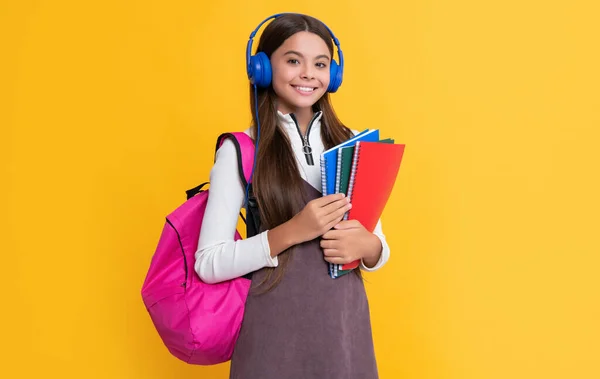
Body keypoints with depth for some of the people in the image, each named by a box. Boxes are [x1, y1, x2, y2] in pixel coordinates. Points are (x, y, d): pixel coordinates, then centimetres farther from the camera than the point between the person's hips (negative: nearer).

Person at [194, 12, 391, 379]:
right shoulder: (239, 151, -7)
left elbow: (380, 251, 9)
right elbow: (209, 263, -11)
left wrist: (367, 246, -14)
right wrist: (290, 232, -21)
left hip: (347, 325, 4)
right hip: (275, 331, -3)